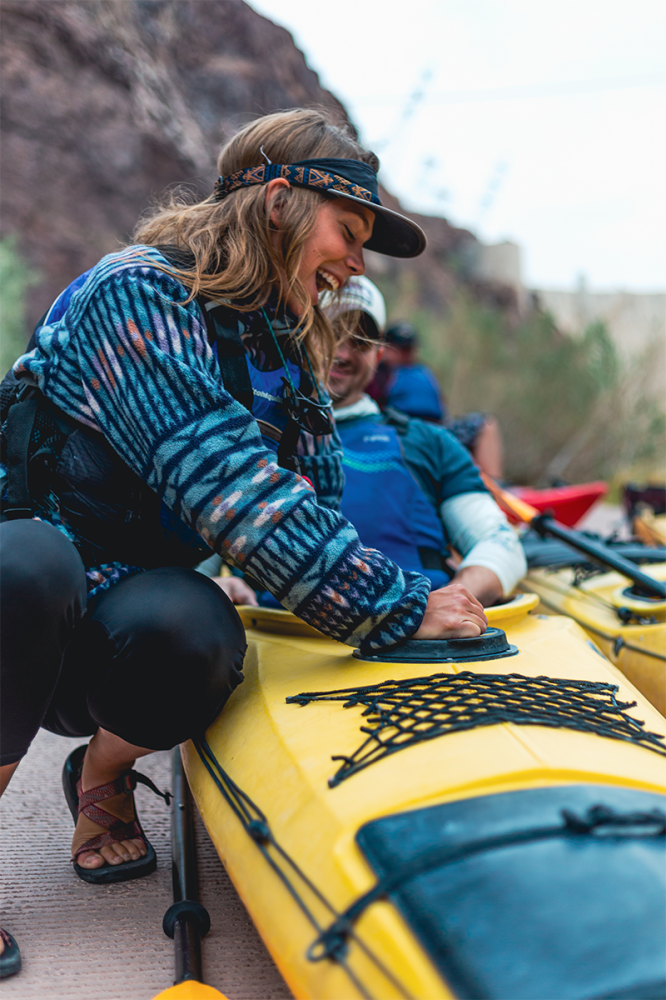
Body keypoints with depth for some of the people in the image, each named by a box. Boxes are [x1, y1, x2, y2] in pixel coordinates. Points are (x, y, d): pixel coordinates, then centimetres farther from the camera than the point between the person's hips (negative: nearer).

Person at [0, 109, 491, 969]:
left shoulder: (288, 350, 8)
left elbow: (315, 502, 10)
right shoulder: (138, 290, -16)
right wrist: (392, 606, -30)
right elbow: (220, 480, -28)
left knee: (192, 634, -31)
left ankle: (103, 772, 2)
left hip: (132, 594, 5)